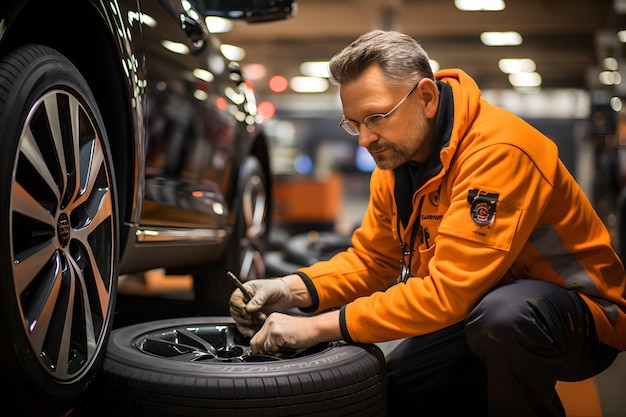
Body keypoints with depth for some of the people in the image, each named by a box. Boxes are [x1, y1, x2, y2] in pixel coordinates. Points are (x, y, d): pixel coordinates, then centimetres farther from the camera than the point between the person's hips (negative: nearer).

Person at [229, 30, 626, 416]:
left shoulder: (498, 151, -29)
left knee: (502, 313, -38)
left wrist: (319, 326, -31)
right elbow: (371, 258, 4)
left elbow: (446, 290, -34)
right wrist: (292, 289, -15)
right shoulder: (397, 152, -2)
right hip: (478, 309, 7)